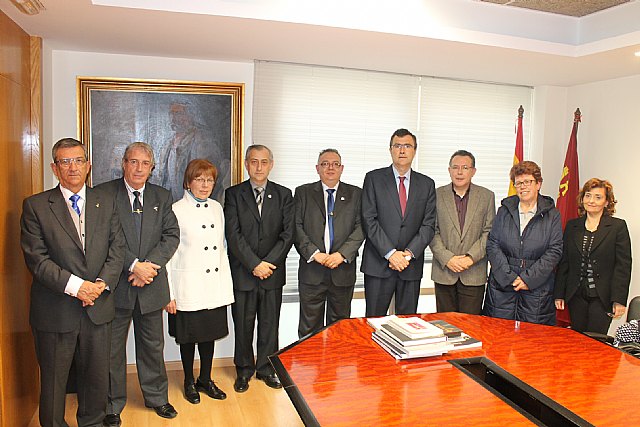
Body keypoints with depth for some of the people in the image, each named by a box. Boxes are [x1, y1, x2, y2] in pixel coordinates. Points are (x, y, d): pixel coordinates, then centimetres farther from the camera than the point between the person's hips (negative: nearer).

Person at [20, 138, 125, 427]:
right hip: (55, 310, -3)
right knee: (53, 380, 13)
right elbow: (36, 258, -10)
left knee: (97, 376, 16)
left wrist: (103, 282, -13)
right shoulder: (35, 206, -3)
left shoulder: (106, 202, 6)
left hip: (98, 307, 3)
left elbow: (117, 248, 3)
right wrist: (75, 286, -19)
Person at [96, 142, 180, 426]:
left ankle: (156, 397, 35)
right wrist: (133, 266, -19)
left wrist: (151, 264, -14)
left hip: (151, 285, 3)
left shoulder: (162, 197, 7)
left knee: (153, 346, 17)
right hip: (116, 285, -3)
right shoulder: (103, 194, -5)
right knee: (112, 348, 11)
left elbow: (172, 235, 0)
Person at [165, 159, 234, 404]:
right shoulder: (176, 211, -9)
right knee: (189, 337, 10)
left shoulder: (217, 208, 7)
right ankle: (189, 382, 31)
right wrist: (168, 293, -11)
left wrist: (226, 283, 11)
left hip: (215, 286, 5)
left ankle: (205, 380, 34)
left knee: (210, 333, 15)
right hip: (188, 288, -4)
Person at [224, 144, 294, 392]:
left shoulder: (283, 195, 5)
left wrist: (269, 262, -12)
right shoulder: (234, 194, 1)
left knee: (270, 324, 11)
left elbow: (288, 234, -1)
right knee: (243, 325, 9)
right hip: (243, 272, -1)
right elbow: (233, 235, -8)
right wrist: (254, 264, -15)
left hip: (273, 270, 1)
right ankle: (244, 370, 27)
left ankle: (266, 369, 28)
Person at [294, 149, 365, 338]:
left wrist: (342, 254, -14)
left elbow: (360, 228, -1)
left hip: (343, 271, 1)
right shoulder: (303, 192, 7)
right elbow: (297, 227, -1)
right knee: (309, 328, 5)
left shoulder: (355, 194, 8)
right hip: (311, 271, -1)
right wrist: (314, 253, -14)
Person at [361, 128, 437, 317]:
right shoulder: (374, 179, 2)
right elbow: (369, 220, -6)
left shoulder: (426, 184, 10)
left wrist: (409, 253, -10)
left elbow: (428, 225, 4)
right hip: (378, 265, -2)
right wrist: (390, 253, -13)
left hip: (411, 265, 2)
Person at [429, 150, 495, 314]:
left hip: (474, 273, 0)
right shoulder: (437, 195, 3)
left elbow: (489, 232, 1)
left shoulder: (486, 196, 5)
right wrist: (446, 258, -11)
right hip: (444, 271, 0)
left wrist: (471, 257, -11)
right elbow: (432, 231, 0)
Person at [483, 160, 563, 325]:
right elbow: (492, 245, 1)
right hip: (502, 285, 1)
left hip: (537, 288, -1)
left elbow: (554, 251, -3)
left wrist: (528, 278, -11)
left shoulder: (552, 215, 3)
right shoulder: (504, 211, 7)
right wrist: (509, 277, -9)